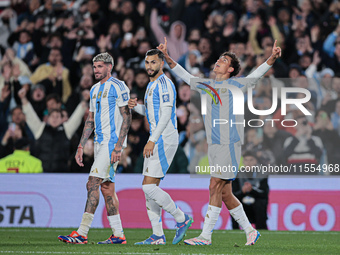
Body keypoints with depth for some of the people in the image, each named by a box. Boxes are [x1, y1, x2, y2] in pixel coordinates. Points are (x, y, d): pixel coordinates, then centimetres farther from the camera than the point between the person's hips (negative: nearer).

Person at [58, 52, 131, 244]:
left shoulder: (118, 87, -9)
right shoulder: (95, 89, 18)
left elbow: (127, 117, -13)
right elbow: (90, 120, 22)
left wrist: (118, 146, -19)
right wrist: (81, 146, 16)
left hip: (112, 142, -9)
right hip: (100, 142, 9)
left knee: (93, 184, -14)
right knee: (107, 187, 7)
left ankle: (82, 233, -18)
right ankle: (118, 234, 10)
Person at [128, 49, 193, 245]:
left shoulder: (164, 84, -11)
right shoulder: (152, 85, 19)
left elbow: (166, 114, -19)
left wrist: (152, 140, -22)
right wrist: (136, 106, 9)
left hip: (164, 139, -10)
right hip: (157, 140, 10)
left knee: (149, 186, -14)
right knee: (150, 187, 6)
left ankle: (182, 219, -3)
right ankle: (157, 235, 7)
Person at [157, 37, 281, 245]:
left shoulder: (235, 85, 1)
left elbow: (257, 74, -7)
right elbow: (185, 76, 25)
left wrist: (272, 58, -22)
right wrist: (167, 57, 21)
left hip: (230, 144, -7)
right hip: (214, 147, 7)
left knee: (215, 187, -11)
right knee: (225, 194, 7)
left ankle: (206, 236, -10)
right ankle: (250, 231, 18)